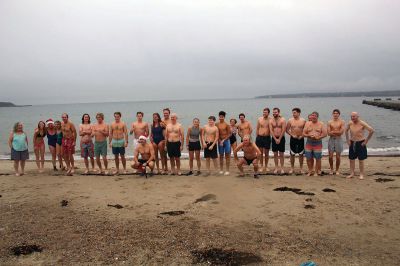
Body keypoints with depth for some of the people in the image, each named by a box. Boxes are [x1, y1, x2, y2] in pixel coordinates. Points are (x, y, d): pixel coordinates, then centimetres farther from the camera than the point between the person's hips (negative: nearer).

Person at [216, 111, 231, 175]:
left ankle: (227, 170, 3)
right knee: (221, 156, 8)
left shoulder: (227, 125, -5)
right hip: (220, 141, 3)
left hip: (226, 140, -3)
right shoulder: (217, 124, 2)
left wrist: (224, 140, -12)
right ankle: (221, 170, 15)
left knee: (227, 156, 0)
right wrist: (220, 141, -8)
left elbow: (229, 134, -4)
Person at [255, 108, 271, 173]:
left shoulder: (270, 120, -3)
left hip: (267, 138, -2)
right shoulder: (259, 119, 4)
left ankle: (266, 166, 21)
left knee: (266, 153, 7)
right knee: (260, 153, 6)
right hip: (260, 137, 2)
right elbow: (257, 129, 9)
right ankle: (261, 166, 16)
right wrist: (257, 137, 7)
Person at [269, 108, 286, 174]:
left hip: (281, 138, -3)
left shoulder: (282, 120, -5)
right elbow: (271, 131, -2)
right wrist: (275, 139, -11)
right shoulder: (271, 121, 4)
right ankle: (276, 168, 14)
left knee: (281, 154, 1)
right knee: (275, 154, 6)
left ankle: (281, 168, 8)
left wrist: (279, 139, -14)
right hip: (274, 138, 3)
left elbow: (283, 130, -10)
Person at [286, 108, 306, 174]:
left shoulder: (303, 120, -2)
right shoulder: (290, 120, -1)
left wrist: (302, 136, -9)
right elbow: (287, 130, 3)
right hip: (293, 138, 0)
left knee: (301, 154, 6)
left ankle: (301, 168, 17)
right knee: (292, 154, 4)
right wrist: (292, 135, -8)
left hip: (300, 139, 0)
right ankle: (292, 168, 15)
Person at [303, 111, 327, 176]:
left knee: (318, 158, -1)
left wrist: (318, 137, -18)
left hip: (318, 143, -2)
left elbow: (325, 134, -4)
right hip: (309, 143, 2)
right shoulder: (307, 123, 7)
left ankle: (317, 172, 10)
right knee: (309, 158, 3)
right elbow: (303, 133, 4)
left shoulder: (321, 124, 1)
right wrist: (309, 135, -15)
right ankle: (310, 171, 17)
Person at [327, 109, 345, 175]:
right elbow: (329, 133, -5)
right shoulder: (329, 122, 3)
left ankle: (337, 170, 17)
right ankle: (331, 169, 18)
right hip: (331, 140, 1)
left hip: (339, 140, -1)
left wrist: (333, 131, -8)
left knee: (338, 156, 3)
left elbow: (341, 132, -11)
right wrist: (337, 132, -10)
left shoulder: (342, 122, 0)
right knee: (330, 156, 1)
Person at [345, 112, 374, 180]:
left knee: (361, 160, 2)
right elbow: (346, 130, 18)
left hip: (360, 143, -4)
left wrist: (366, 140, -13)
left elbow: (372, 130, -16)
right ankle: (352, 173, 16)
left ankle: (361, 174, 13)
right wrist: (347, 140, 10)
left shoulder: (362, 123, -14)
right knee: (351, 159, 7)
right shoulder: (350, 123, 0)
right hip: (352, 143, 5)